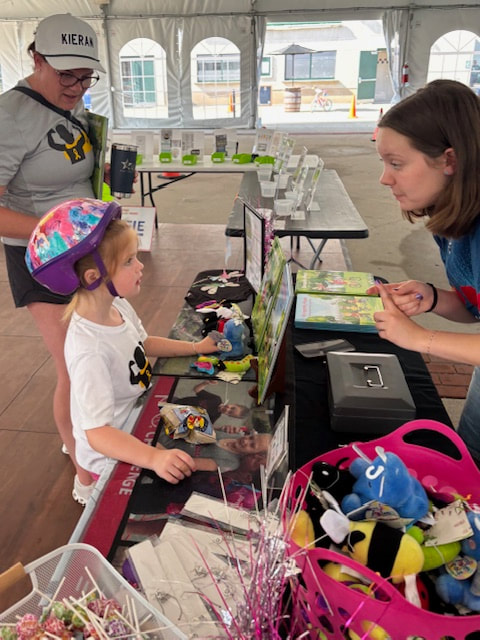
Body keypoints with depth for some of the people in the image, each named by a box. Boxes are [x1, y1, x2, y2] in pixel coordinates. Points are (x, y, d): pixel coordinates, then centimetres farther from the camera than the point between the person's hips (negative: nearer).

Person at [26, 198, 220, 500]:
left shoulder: (119, 306, -8)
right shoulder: (90, 351, -35)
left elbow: (143, 344, 13)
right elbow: (97, 433, -34)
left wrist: (195, 347, 9)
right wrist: (153, 457, -46)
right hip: (112, 457, -7)